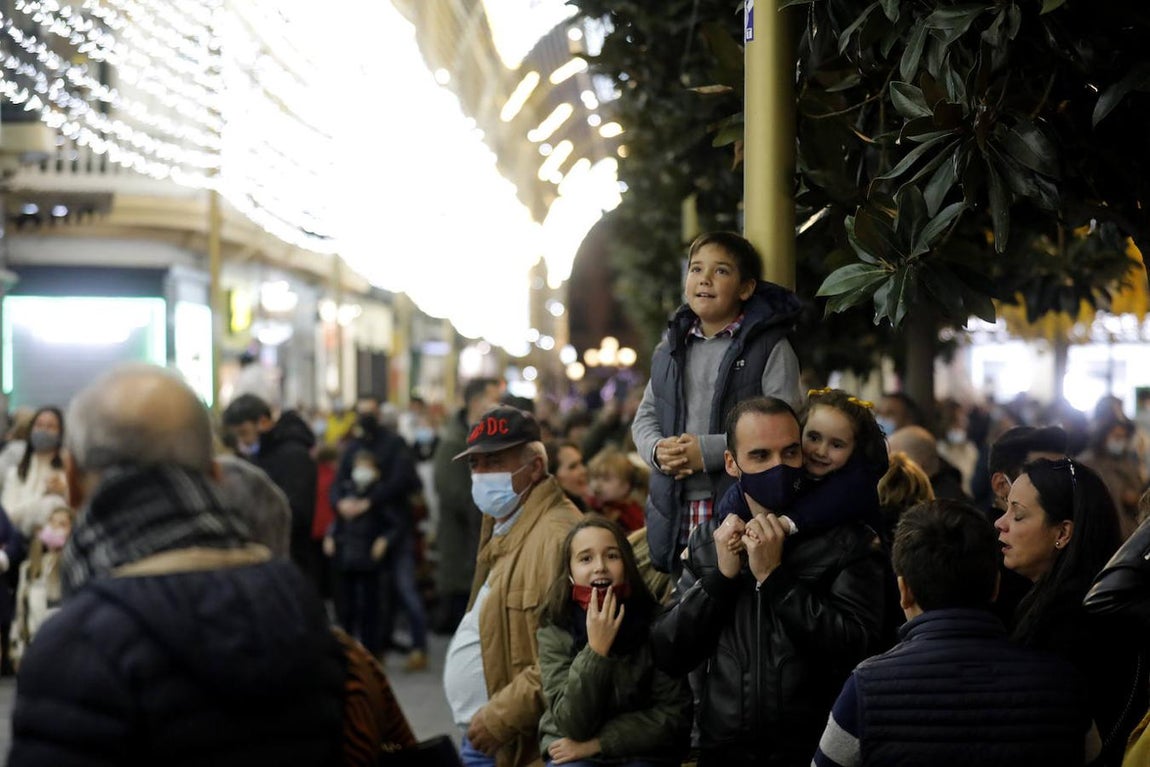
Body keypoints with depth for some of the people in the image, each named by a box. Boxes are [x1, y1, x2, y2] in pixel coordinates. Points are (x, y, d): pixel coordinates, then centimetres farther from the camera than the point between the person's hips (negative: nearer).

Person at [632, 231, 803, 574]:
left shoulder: (770, 348, -3)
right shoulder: (671, 348, 17)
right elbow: (646, 417, 19)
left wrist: (708, 451, -18)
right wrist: (657, 450, -5)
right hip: (675, 513, 5)